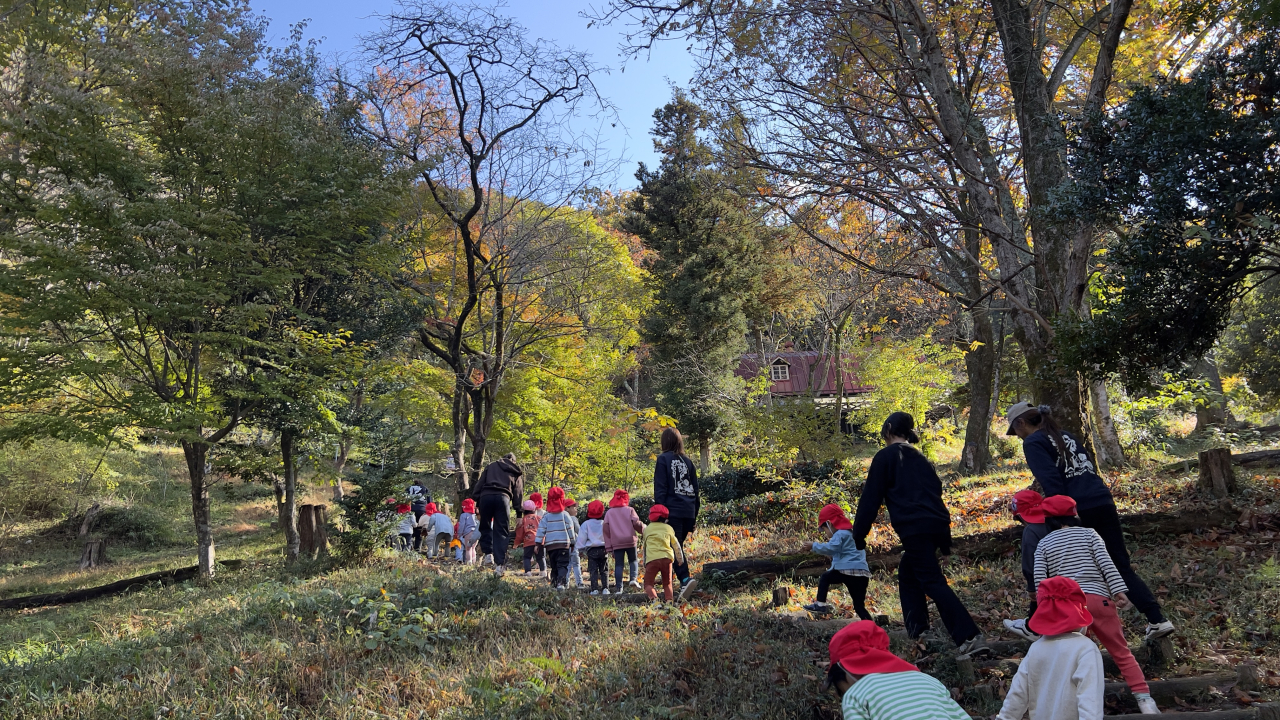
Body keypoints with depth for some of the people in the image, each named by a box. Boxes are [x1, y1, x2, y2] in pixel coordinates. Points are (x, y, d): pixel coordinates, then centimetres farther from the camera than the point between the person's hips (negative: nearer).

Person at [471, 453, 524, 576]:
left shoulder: (491, 466, 25)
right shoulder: (516, 472, 24)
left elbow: (480, 483, 14)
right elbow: (518, 493, 16)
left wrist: (476, 501, 9)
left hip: (486, 496, 0)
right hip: (503, 497, 0)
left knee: (485, 527, 19)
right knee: (501, 532, 3)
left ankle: (488, 554, 4)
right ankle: (499, 564, -3)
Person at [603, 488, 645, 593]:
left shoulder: (609, 512, 9)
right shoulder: (630, 510, 1)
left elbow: (606, 529, 5)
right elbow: (636, 523, -9)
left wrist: (608, 546, 7)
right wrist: (643, 528, 13)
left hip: (616, 543, 1)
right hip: (630, 541, -1)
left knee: (618, 564, 4)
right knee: (633, 560, 15)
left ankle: (619, 587, -2)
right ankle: (634, 578, -8)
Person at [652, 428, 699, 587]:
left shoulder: (663, 459, -1)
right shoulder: (687, 461, 14)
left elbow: (660, 489, -6)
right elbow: (695, 489, 16)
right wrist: (694, 516, 20)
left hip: (672, 510, -5)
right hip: (689, 512, 5)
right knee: (679, 546, 13)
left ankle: (685, 579, -24)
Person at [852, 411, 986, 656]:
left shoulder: (885, 457, 2)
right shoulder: (920, 459, 23)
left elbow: (871, 498, -2)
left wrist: (858, 536, 2)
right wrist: (945, 541, 27)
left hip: (914, 529, -8)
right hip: (937, 525, 8)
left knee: (933, 582, -8)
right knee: (908, 574, 20)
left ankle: (970, 636, -18)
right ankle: (917, 631, 17)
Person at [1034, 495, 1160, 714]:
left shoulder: (1043, 544, 11)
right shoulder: (1088, 533, 10)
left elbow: (1040, 580, 3)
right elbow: (1106, 563, -4)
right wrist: (1119, 591, -8)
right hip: (1097, 599, 0)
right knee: (1122, 652, 7)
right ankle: (1145, 700, 2)